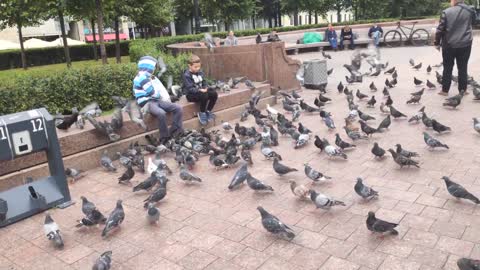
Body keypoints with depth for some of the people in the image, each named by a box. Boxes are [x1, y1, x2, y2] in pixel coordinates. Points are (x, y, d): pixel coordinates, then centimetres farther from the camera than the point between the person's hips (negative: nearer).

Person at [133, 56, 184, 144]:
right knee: (161, 113, -38)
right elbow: (152, 92, -11)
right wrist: (161, 96, 8)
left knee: (178, 108, -7)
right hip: (147, 103, -9)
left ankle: (175, 132, -8)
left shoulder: (153, 78, 21)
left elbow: (162, 89, 17)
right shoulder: (142, 78, -9)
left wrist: (166, 97, -1)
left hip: (157, 101, 9)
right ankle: (165, 138, -24)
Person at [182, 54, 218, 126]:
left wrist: (205, 88, -11)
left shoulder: (200, 73, 7)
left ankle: (208, 111, 2)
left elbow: (204, 83, 11)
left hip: (201, 91, 7)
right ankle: (202, 113, -13)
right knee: (204, 96, -34)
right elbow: (190, 88, -22)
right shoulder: (186, 75, -15)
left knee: (214, 93, -14)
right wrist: (199, 90, -31)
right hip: (191, 94, -7)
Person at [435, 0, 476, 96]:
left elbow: (440, 29, -10)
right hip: (465, 45, 2)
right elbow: (473, 21, 20)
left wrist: (437, 43, 1)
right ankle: (462, 90, 15)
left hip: (449, 45, -2)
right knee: (463, 68, 9)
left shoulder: (447, 12, -10)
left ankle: (445, 90, 12)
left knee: (448, 68, 8)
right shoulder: (470, 11, 0)